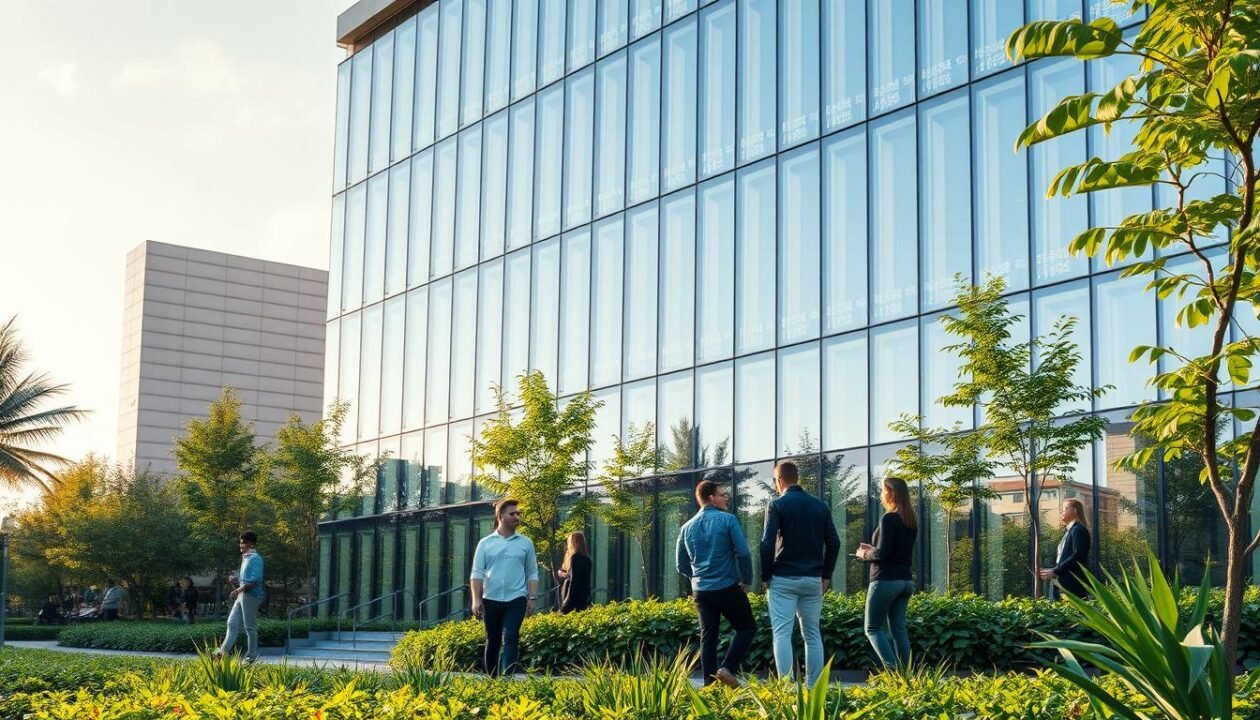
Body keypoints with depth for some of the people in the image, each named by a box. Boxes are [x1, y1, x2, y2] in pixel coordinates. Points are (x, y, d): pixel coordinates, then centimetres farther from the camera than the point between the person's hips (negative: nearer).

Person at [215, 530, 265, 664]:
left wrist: (238, 590, -20)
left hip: (251, 595, -10)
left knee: (250, 627, -3)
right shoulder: (246, 558, 18)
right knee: (232, 623, 7)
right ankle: (223, 651, 8)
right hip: (242, 595, 10)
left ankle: (251, 657, 4)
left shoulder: (255, 559, -12)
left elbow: (255, 580, -21)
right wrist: (235, 579, 9)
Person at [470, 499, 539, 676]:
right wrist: (476, 599, -8)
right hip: (491, 599, 1)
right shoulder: (486, 543, 4)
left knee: (510, 639, -12)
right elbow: (477, 573, 1)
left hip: (516, 599, -1)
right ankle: (491, 678, 18)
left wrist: (532, 598, -1)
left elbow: (532, 573, 8)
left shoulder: (526, 543, 7)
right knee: (492, 641, 8)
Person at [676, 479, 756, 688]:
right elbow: (743, 553, -13)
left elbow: (682, 566, 12)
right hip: (728, 588, -5)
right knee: (747, 627, 10)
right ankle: (728, 668, -7)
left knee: (708, 637, 10)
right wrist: (746, 581, 0)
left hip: (700, 591, 5)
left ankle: (709, 683, 7)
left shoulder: (687, 527, 8)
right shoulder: (727, 520, -8)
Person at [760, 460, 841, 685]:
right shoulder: (820, 505, 9)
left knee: (782, 634, -4)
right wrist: (826, 575, 12)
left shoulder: (777, 505, -5)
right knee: (813, 635, 11)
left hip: (783, 579, -4)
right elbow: (833, 542, 6)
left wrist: (766, 576, -2)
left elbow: (767, 544, -12)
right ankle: (814, 687, 9)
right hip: (813, 579, 4)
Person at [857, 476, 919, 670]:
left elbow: (883, 553, -18)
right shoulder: (911, 521, 11)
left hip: (886, 580, -8)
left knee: (873, 628, -1)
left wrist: (865, 554, 0)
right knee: (899, 629, 9)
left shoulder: (889, 519, -13)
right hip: (905, 580, 8)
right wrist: (872, 549, 16)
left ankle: (893, 671, -13)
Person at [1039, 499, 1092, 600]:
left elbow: (1077, 556, -18)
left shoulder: (1078, 530, -8)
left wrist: (1055, 571, -17)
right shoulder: (1070, 531, 21)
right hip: (1063, 583, 9)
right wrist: (1051, 570, 7)